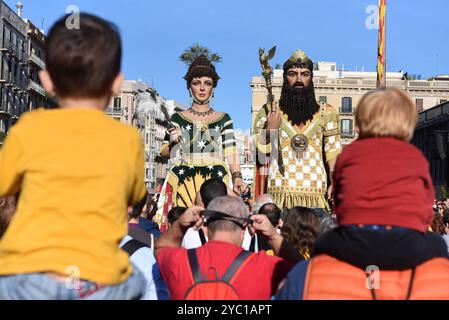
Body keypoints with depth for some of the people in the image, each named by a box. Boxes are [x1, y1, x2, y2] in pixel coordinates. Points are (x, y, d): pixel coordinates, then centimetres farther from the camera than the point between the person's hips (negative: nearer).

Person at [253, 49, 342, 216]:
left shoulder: (325, 113, 12)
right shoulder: (270, 112, 9)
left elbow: (333, 152, 9)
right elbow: (261, 156, 8)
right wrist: (270, 131, -9)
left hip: (315, 196, 1)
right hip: (279, 194, -1)